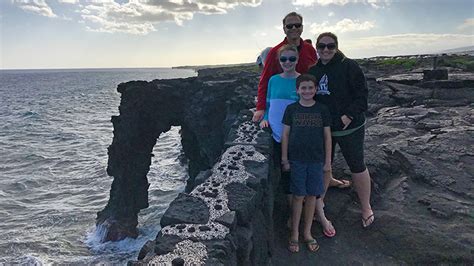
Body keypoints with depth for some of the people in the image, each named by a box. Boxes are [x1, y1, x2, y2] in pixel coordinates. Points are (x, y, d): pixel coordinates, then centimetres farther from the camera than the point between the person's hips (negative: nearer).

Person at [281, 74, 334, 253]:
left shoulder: (322, 110, 0)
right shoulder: (291, 109, -1)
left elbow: (327, 136, 3)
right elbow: (285, 134, 1)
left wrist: (328, 161, 2)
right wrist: (284, 159, -1)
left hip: (316, 159, 1)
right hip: (297, 159, -1)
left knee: (312, 196, 9)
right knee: (298, 196, 4)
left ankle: (307, 233, 25)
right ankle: (294, 234, 18)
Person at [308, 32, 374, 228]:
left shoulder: (348, 66, -10)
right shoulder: (313, 70, 8)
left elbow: (362, 94, -12)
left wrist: (349, 116, -21)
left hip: (349, 128, -5)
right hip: (322, 129, 5)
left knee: (357, 166, 5)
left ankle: (366, 208, 23)